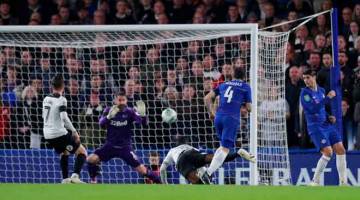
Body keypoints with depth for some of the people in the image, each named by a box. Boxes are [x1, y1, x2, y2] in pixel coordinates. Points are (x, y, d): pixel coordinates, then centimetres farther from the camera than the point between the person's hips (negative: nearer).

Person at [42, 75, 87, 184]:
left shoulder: (46, 99, 9)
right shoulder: (61, 100, -12)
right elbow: (64, 117, -23)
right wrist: (74, 131, -18)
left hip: (48, 135, 7)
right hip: (59, 133, -7)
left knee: (64, 153, 31)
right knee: (82, 152, 2)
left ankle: (65, 179, 23)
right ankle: (75, 176, -18)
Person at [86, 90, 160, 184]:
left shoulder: (130, 112, -7)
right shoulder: (109, 110, -2)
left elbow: (143, 122, -20)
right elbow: (101, 123, -18)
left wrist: (142, 114, -43)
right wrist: (109, 116, -39)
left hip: (125, 147, -2)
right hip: (110, 145, 2)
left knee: (142, 170, -10)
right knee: (91, 159, -17)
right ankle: (93, 181, 6)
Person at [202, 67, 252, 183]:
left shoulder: (224, 85, 19)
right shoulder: (246, 87, 8)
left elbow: (207, 98, 14)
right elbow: (248, 108, 6)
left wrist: (211, 112, 25)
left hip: (219, 117, 5)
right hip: (232, 119, -5)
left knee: (223, 146, 21)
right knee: (225, 149, -8)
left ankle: (210, 171, 6)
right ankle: (208, 173, -23)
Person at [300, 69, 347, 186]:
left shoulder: (321, 91, 12)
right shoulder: (305, 92, -9)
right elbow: (313, 109, -22)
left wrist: (329, 117, 7)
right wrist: (328, 97, -20)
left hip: (327, 126, 7)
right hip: (316, 127, -7)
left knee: (340, 150, 0)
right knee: (328, 152, -20)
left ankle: (343, 182, 7)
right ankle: (315, 182, -9)